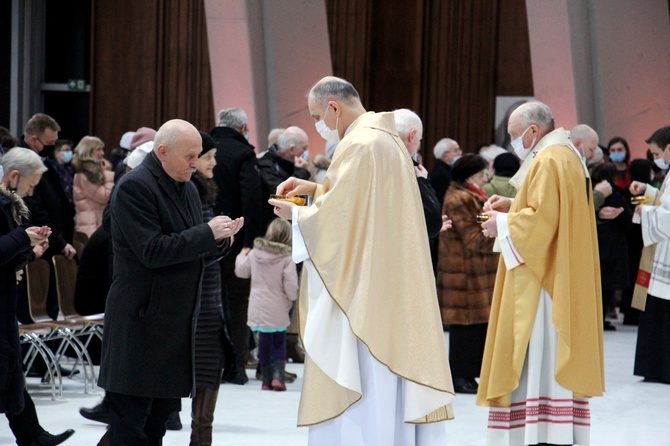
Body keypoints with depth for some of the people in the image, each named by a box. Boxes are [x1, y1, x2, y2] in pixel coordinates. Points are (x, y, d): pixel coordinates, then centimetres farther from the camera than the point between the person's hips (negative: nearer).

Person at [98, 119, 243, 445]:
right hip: (141, 323, -9)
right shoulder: (135, 186, -12)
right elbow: (151, 251, -20)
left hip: (176, 325, 9)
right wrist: (207, 233, -18)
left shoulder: (188, 189, 17)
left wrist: (220, 238, -1)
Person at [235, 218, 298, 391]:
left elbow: (241, 270, 13)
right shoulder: (286, 259, -13)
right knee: (279, 342, 12)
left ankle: (267, 379, 13)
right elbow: (291, 286, -15)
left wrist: (241, 256, 32)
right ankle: (277, 374, -6)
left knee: (264, 343, 12)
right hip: (278, 311, -3)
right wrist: (292, 298, 7)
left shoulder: (254, 254, -1)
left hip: (258, 309, 3)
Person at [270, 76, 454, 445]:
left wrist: (296, 214, -2)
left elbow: (339, 215, -18)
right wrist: (314, 189, 16)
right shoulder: (385, 138, 14)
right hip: (392, 289, 10)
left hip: (364, 290, -10)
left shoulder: (359, 145, -16)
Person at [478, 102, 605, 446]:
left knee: (539, 359, -10)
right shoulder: (567, 156, 16)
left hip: (544, 285, -11)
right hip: (561, 281, 11)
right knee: (556, 359, 10)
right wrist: (511, 207, 14)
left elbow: (541, 220, -22)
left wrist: (502, 225, -8)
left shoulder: (549, 161, -16)